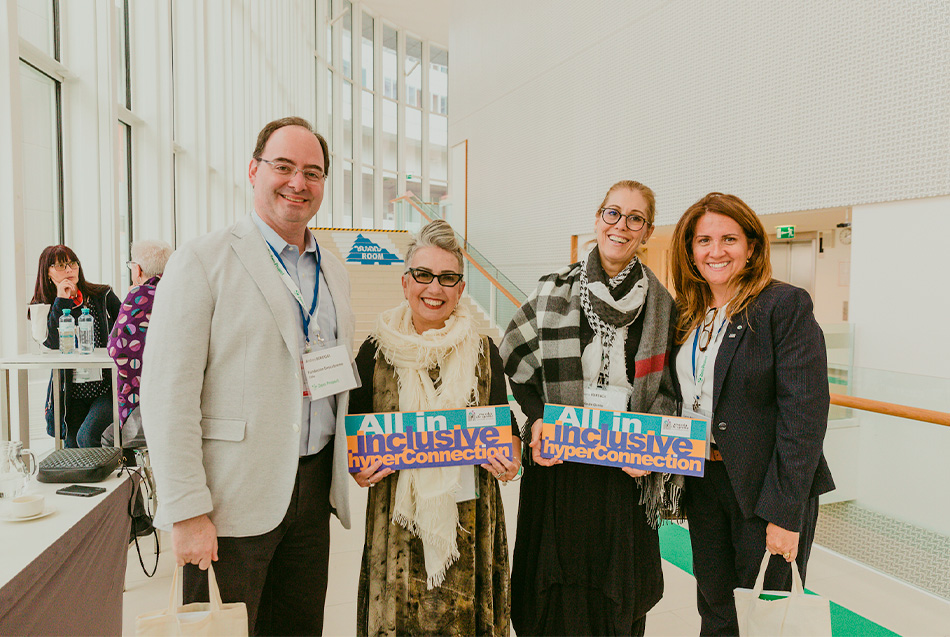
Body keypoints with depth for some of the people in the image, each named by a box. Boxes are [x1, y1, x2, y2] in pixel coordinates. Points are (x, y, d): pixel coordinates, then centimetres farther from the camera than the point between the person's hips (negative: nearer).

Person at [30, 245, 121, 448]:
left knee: (86, 437, -22)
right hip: (72, 392, 3)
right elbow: (53, 343, -10)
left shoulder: (103, 296, 4)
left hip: (107, 387, -2)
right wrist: (61, 301, -12)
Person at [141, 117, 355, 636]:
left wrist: (361, 454, 10)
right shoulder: (202, 262, -9)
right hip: (234, 497, -5)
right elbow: (167, 396, -13)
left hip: (314, 489, 6)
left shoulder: (334, 272, 11)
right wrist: (187, 511, -16)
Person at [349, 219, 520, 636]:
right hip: (398, 518, 0)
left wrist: (511, 457, -10)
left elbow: (506, 426, 9)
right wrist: (358, 466, -12)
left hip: (468, 518, 1)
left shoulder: (483, 351, 3)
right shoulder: (377, 350, 0)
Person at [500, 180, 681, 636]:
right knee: (557, 585, 11)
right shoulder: (554, 292, -2)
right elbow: (515, 361, 3)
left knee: (618, 591, 14)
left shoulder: (661, 306, 0)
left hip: (626, 468, 1)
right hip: (557, 461, 0)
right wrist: (538, 419, -10)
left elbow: (669, 388, 6)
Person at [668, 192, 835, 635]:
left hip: (765, 485, -5)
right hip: (702, 483, 6)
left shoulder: (786, 305, -12)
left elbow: (804, 414, -16)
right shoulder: (687, 314, 7)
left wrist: (786, 512, -19)